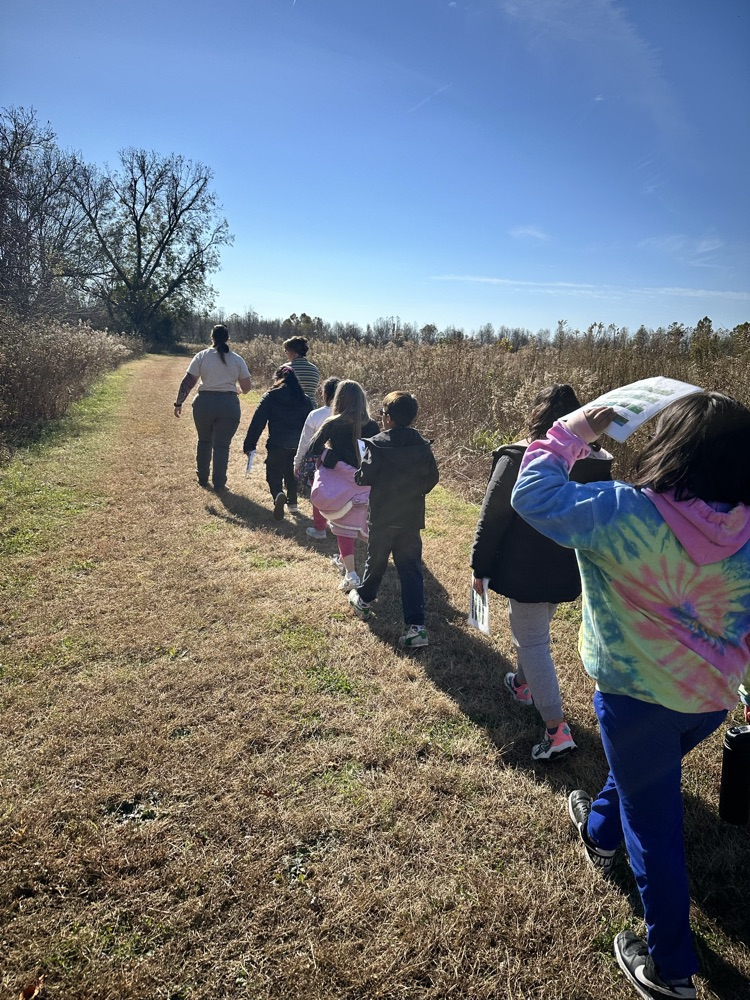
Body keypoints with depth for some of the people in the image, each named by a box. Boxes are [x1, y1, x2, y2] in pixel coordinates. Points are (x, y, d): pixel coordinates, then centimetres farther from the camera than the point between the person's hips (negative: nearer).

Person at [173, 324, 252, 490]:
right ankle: (219, 483, 5)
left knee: (204, 441, 19)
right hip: (229, 404, -1)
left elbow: (187, 382, -3)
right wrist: (239, 391, 27)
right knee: (222, 445, 5)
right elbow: (246, 387, 4)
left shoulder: (202, 356, 2)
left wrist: (178, 403, 5)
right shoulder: (238, 359, 4)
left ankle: (202, 479, 28)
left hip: (204, 403, 1)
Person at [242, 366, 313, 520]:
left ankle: (278, 495, -24)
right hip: (298, 446, 3)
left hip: (277, 445, -3)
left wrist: (249, 445, 0)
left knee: (274, 476, 6)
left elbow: (257, 422, -2)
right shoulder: (305, 400, 9)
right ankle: (292, 504, 26)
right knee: (292, 475, 24)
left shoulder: (270, 397, 1)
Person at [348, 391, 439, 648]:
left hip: (382, 517, -2)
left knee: (376, 561, 18)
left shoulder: (377, 444, -14)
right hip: (411, 518, 2)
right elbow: (432, 479, 3)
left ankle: (363, 600, 42)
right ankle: (416, 626, -3)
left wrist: (359, 475, 6)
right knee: (411, 569, 3)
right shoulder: (422, 446, -2)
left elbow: (365, 478, -16)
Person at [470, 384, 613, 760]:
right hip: (567, 570, 6)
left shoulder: (518, 457, -17)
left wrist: (480, 567, -5)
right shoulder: (595, 462, -1)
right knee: (532, 631, 27)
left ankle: (557, 730, 0)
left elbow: (492, 517, -14)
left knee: (532, 642, 2)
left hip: (525, 570, -6)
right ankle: (522, 683, 49)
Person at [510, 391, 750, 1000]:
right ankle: (600, 831, 60)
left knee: (655, 824, 13)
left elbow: (533, 495, -20)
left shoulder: (625, 513, -27)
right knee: (645, 771, 32)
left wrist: (570, 434, -10)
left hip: (639, 694, -6)